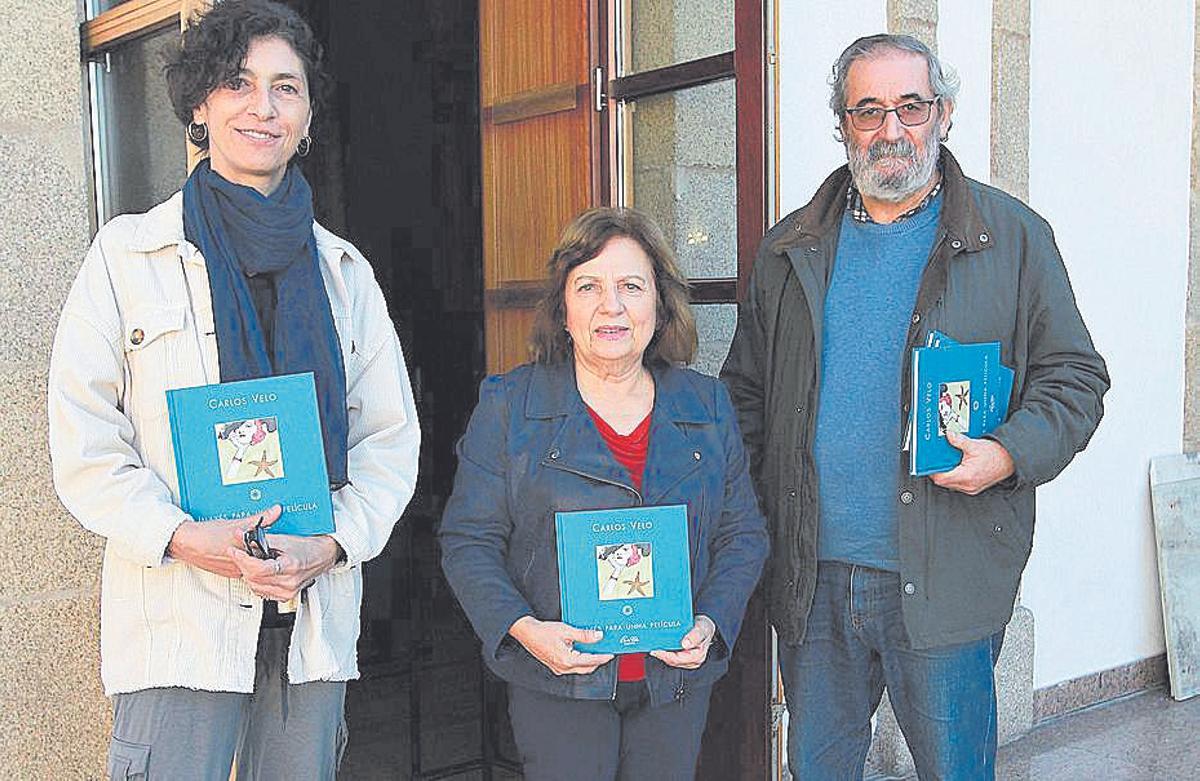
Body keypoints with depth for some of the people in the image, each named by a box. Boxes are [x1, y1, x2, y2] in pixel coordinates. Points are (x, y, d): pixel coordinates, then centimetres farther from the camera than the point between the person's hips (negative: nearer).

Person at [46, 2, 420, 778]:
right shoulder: (129, 252, 3)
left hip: (316, 619, 3)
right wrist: (182, 538, -17)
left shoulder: (344, 270, 11)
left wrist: (332, 544, -8)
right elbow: (83, 444, -2)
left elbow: (392, 438, 9)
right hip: (179, 621, -3)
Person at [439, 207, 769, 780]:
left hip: (677, 679, 3)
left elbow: (743, 533, 7)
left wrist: (711, 624, -9)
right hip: (559, 680, -2)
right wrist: (523, 628, -19)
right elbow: (469, 541, -4)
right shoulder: (509, 406, -3)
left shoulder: (707, 406, 4)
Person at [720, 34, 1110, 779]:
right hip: (812, 578, 3)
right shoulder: (789, 248, 9)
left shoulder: (1014, 236, 1)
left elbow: (1075, 376, 3)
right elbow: (747, 389, 14)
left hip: (942, 581, -2)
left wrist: (1012, 453, -16)